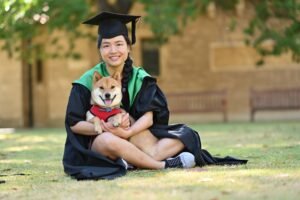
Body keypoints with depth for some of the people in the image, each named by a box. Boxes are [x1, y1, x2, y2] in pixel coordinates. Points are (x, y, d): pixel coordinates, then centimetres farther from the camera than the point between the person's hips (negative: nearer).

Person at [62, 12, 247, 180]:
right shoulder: (88, 81, -8)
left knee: (186, 134, -15)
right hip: (97, 144, -4)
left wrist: (127, 132, -33)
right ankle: (164, 164, -30)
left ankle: (133, 161, -36)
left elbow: (148, 117, -12)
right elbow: (73, 123, -9)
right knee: (109, 140, -40)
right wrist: (103, 128, -28)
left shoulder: (140, 78, -2)